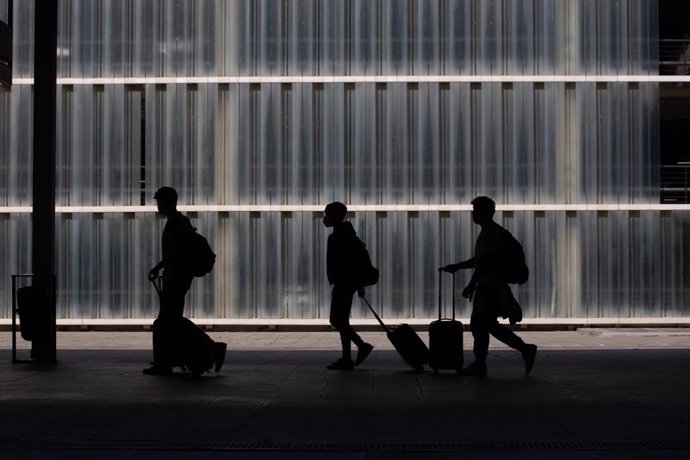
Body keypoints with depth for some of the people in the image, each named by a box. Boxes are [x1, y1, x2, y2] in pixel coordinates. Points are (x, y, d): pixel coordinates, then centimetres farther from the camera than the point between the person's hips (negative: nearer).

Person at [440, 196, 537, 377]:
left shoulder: (493, 233, -14)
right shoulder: (488, 232, 18)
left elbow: (485, 261, -22)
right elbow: (479, 260, 28)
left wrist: (471, 285, -24)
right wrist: (456, 267, 30)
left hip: (491, 287, -10)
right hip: (485, 286, 10)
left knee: (489, 325, -10)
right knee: (478, 325, 9)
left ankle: (526, 349, -3)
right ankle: (479, 365, 10)